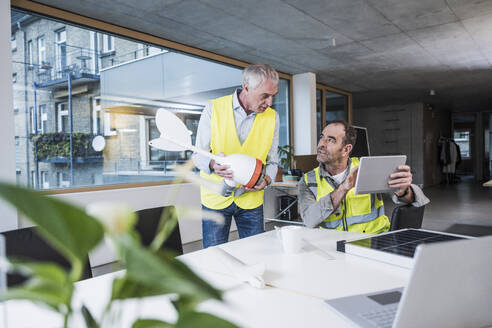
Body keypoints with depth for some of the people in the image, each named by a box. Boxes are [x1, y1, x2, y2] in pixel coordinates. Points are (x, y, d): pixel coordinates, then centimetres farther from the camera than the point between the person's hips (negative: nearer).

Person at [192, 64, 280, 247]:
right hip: (216, 197, -2)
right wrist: (213, 164, -26)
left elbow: (272, 161, 7)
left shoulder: (272, 117, 0)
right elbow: (198, 154, -4)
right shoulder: (214, 108, -8)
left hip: (251, 200, 2)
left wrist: (266, 180, -15)